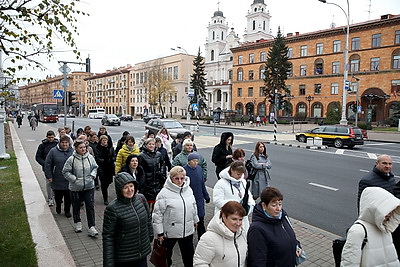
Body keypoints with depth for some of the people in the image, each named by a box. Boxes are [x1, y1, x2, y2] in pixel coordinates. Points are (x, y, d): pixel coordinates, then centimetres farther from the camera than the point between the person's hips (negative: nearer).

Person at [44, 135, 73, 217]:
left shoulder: (73, 151, -1)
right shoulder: (53, 151, -4)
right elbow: (48, 165, 1)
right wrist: (49, 176, -2)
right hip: (57, 180, 0)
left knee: (68, 197, 9)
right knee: (58, 196, 13)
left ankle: (67, 210, 30)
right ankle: (58, 206, 44)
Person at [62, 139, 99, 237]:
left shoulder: (90, 157, -4)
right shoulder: (71, 159, -12)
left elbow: (95, 167, 10)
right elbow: (65, 172, -5)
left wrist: (92, 176, -6)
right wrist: (75, 179, -14)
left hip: (89, 186, 1)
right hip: (76, 188, -1)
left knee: (90, 207, -1)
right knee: (76, 207, 16)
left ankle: (92, 227, 5)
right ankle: (77, 223, 40)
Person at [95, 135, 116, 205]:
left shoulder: (111, 148, 7)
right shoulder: (97, 149, -3)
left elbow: (114, 157, 6)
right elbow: (97, 158, -9)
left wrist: (111, 160, -14)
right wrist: (103, 161, -22)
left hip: (110, 168, 3)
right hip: (101, 168, -3)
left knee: (108, 182, 10)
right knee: (103, 184, -2)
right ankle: (105, 199, 8)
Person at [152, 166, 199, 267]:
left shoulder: (188, 189, -1)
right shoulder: (164, 193, -17)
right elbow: (157, 214, -14)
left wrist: (195, 220, 22)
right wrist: (159, 233, -13)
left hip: (187, 230, 4)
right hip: (170, 231, -4)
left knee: (189, 255, 19)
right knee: (166, 255, 17)